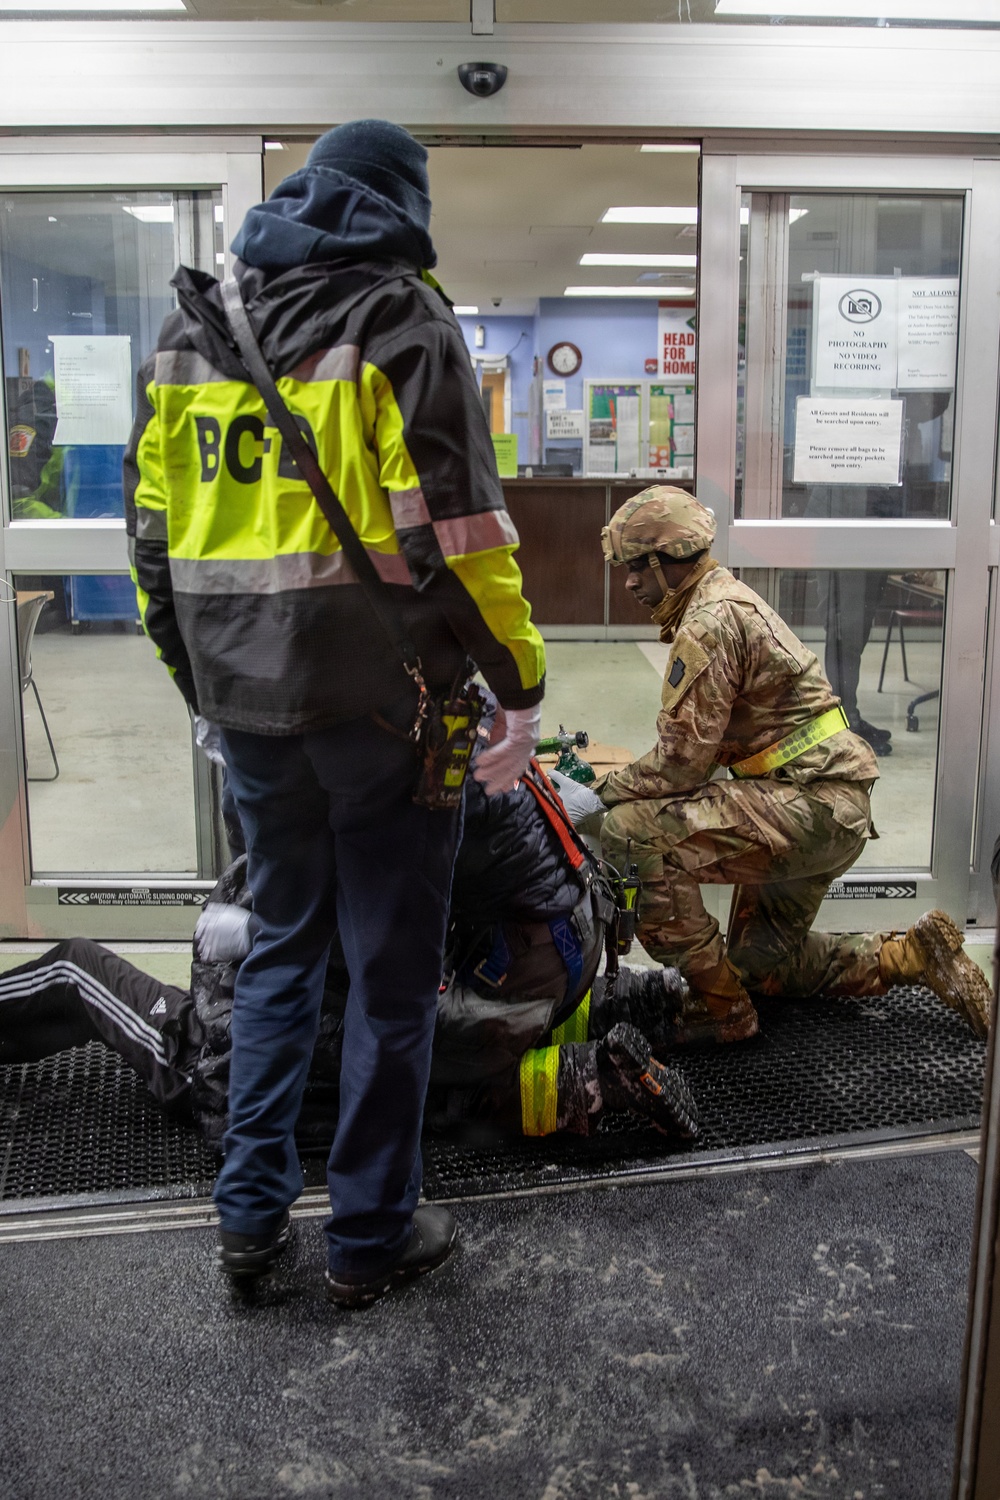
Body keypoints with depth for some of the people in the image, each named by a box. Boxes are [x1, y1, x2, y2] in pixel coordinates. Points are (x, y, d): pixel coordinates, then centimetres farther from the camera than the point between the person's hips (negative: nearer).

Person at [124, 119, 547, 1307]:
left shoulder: (188, 329, 13)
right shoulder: (400, 321, -6)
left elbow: (152, 527, 14)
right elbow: (455, 526, -15)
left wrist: (198, 675, 21)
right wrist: (520, 683, -7)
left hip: (246, 700, 6)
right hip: (379, 698, -6)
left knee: (280, 944, 20)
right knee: (392, 971, 7)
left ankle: (250, 1210, 27)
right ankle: (370, 1235, 20)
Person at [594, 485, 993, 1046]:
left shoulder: (709, 621, -16)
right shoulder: (729, 598, 17)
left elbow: (683, 761, -20)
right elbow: (700, 747, 17)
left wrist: (603, 791, -6)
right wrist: (615, 782, 8)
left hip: (812, 805, -11)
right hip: (839, 809, 11)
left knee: (631, 832, -21)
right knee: (761, 965, 21)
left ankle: (720, 1005, -10)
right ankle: (915, 955, 24)